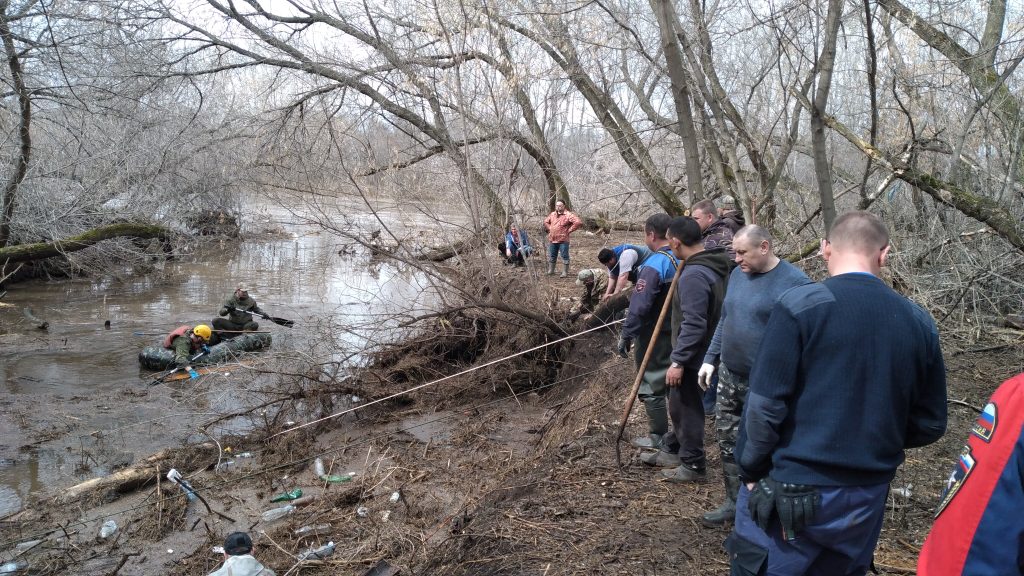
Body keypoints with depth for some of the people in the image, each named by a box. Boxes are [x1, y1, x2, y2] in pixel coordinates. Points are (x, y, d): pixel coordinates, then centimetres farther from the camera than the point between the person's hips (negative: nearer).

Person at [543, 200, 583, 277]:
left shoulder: (568, 215, -10)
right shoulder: (552, 214, 12)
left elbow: (578, 222, -20)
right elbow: (546, 222, 30)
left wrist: (569, 230, -15)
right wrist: (549, 229, 13)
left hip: (563, 240, -6)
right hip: (552, 239, 6)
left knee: (564, 256, 0)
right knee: (551, 256, 15)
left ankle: (565, 272, 8)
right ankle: (550, 270, 27)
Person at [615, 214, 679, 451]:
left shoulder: (654, 265, -23)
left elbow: (639, 305, -26)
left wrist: (625, 336, -19)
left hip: (654, 336, -8)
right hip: (677, 332, 8)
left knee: (652, 386, 5)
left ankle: (658, 437, 15)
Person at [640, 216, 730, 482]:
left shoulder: (694, 275, -27)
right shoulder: (716, 265, 4)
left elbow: (693, 325, -29)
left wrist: (678, 361, -24)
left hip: (694, 354, -10)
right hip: (709, 349, 10)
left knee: (686, 406, 5)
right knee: (680, 403, 22)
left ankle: (693, 465, 18)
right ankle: (672, 450, 37)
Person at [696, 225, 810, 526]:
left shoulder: (795, 283, -15)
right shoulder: (738, 274, 7)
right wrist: (710, 359, 14)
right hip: (729, 377, 7)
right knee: (728, 440, 14)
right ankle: (734, 502, 30)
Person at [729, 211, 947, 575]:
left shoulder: (799, 305, -14)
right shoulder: (919, 322, 1)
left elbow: (765, 405, -17)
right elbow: (930, 425, 7)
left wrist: (751, 472, -3)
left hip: (790, 492, -5)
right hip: (867, 497, 5)